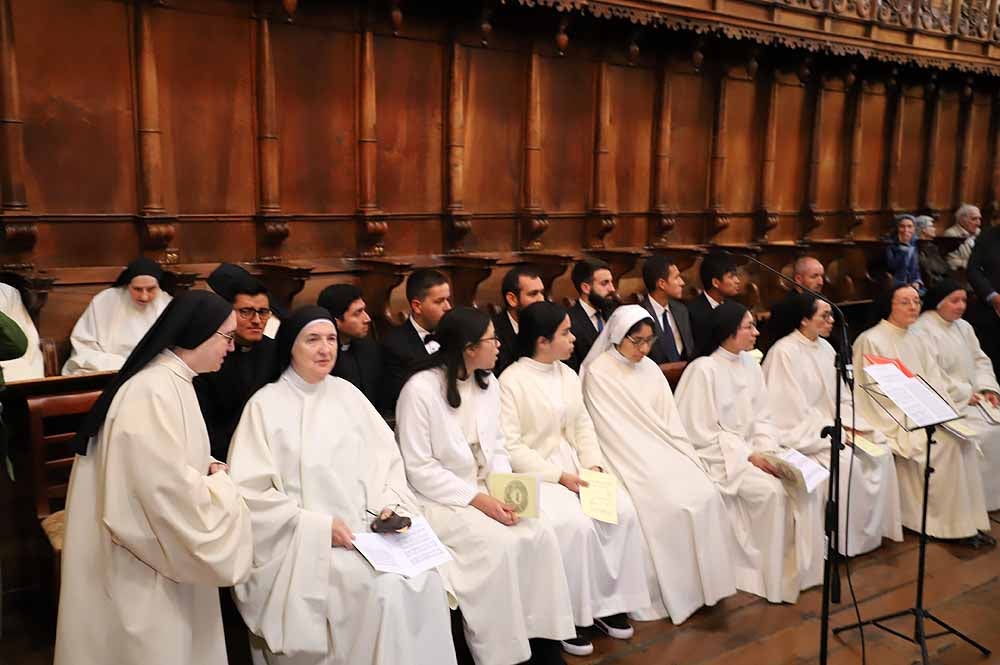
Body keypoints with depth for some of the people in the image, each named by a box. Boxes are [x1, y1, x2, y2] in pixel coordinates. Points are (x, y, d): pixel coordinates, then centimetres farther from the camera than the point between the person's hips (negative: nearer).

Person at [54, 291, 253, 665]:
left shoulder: (172, 381, 7)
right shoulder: (154, 393, -26)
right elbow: (171, 490, -29)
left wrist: (210, 470, -2)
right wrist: (220, 481, -11)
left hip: (159, 548, 10)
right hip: (141, 566, -10)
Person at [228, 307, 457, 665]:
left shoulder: (347, 393, 11)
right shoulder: (265, 404, -4)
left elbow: (386, 457, 10)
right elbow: (251, 492, -9)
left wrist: (389, 505, -8)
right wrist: (318, 525, -15)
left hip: (366, 527, 4)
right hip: (305, 542, -4)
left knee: (424, 575, -19)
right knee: (386, 586, -25)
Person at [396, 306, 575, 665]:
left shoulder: (488, 384, 7)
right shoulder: (420, 389, -15)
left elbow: (495, 448, 10)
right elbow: (419, 469, -15)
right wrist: (475, 499, -20)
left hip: (485, 492, 6)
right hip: (439, 498, -6)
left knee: (541, 534, -18)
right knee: (498, 544, -28)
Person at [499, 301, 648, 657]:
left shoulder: (568, 374, 9)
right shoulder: (512, 381, -12)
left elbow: (583, 426, 12)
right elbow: (510, 446, -15)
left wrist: (593, 464, -6)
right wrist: (558, 476, -18)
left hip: (574, 464, 7)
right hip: (534, 473, -6)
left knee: (623, 511, -15)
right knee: (576, 524, -28)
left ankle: (607, 601, -1)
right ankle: (568, 614, -9)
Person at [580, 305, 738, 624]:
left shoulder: (650, 368, 12)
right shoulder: (598, 373, -8)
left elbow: (669, 420, 10)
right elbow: (611, 430, -12)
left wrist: (688, 459, -3)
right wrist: (647, 467, -16)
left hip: (662, 452, 6)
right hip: (630, 459, -6)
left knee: (705, 495, -17)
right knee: (669, 505, -26)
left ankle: (705, 580, -6)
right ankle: (674, 593, -11)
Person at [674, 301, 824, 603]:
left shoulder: (750, 366, 8)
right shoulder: (704, 369, -14)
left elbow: (762, 418, 11)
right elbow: (702, 433, -15)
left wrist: (769, 450, -8)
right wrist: (749, 456, -17)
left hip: (753, 450, 7)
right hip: (720, 456, -7)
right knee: (772, 490, -26)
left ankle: (800, 567, -3)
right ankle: (775, 578, -9)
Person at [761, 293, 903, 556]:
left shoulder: (825, 347, 10)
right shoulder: (785, 352, -16)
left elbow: (842, 396, 14)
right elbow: (796, 411, -18)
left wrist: (851, 424, -4)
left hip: (831, 424, 8)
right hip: (801, 432, -8)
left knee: (879, 449, -9)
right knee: (846, 459, -26)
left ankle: (874, 528, 1)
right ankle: (849, 538, -9)